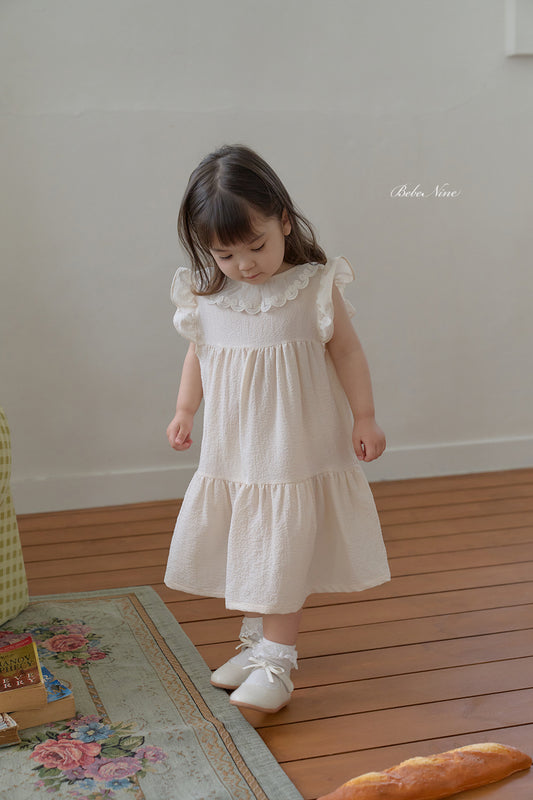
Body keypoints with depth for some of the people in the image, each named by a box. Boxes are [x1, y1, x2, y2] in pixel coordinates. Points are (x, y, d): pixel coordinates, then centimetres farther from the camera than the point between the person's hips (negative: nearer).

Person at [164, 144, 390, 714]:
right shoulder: (206, 296, -2)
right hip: (230, 452, 5)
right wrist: (185, 409, 10)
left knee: (281, 556, -3)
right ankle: (257, 641, 32)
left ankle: (275, 664, 6)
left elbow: (346, 351, -4)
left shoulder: (316, 287, -11)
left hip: (295, 450, -4)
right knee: (239, 551, 14)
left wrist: (364, 417, -2)